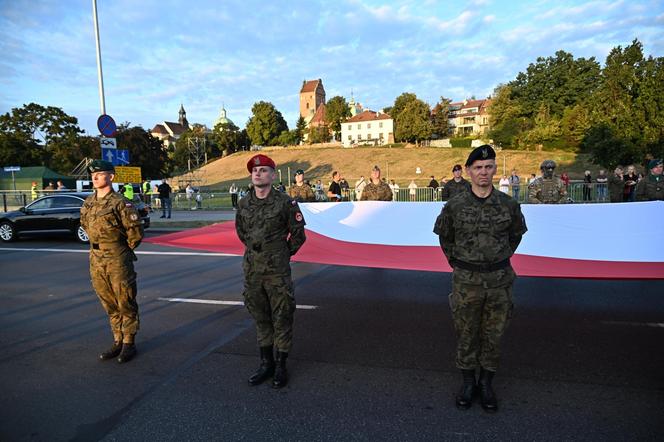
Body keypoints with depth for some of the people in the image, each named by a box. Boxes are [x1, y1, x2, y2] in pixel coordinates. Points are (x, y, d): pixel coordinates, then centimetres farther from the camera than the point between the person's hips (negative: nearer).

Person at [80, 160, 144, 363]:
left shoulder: (120, 203, -13)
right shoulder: (88, 203, 8)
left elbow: (135, 230, -12)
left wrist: (124, 249, -1)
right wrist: (98, 243, 16)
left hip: (118, 260, -7)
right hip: (96, 259, 7)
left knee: (125, 303, 2)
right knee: (109, 304, 14)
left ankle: (129, 343, 13)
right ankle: (118, 341, 26)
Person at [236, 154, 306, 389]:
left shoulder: (285, 202, -10)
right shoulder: (243, 204, 3)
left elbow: (298, 234, 0)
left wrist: (285, 254, 7)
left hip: (277, 271, -4)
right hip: (252, 270, 5)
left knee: (282, 317, 4)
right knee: (260, 317, 14)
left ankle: (281, 366, 18)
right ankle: (266, 363, 28)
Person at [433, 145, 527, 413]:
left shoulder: (509, 205, -1)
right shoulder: (454, 205, -4)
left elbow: (515, 235, 15)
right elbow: (445, 237, 10)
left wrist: (501, 260, 12)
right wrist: (456, 262, 8)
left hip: (499, 280, 1)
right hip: (466, 281, -1)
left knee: (493, 335, 11)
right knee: (466, 334, 9)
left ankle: (487, 383, 28)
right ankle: (468, 382, 27)